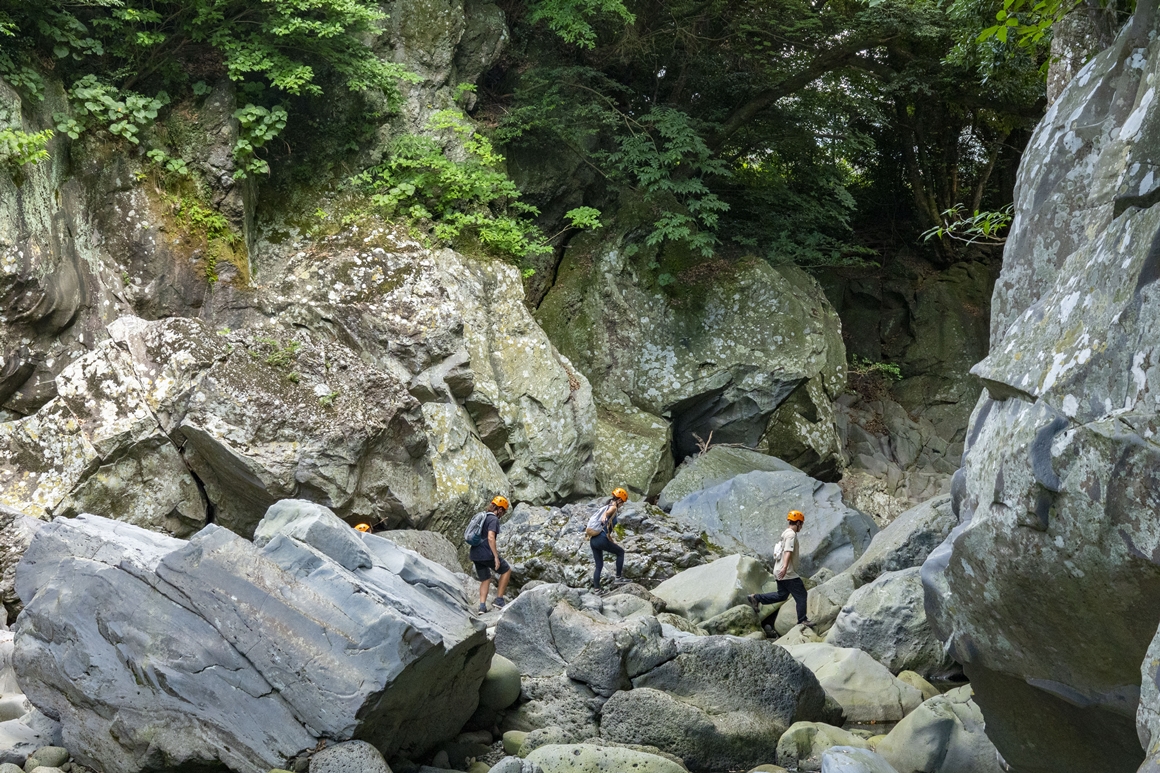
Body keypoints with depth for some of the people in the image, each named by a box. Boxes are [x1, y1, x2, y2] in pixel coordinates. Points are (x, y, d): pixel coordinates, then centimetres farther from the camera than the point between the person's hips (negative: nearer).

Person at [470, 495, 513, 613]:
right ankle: (499, 600, 9)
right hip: (486, 554, -8)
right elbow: (490, 538, -22)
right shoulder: (494, 519, -11)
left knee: (485, 579, 17)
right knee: (506, 570, 10)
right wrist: (496, 557, -22)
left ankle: (482, 606, 4)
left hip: (475, 554, 8)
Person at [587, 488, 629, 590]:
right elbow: (607, 512, -28)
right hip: (601, 539, -8)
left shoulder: (606, 507, 23)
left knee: (599, 566, 13)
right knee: (620, 552, 13)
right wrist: (604, 517, -52)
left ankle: (596, 589, 8)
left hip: (593, 540, 8)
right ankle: (618, 577, 10)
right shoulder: (613, 507, -2)